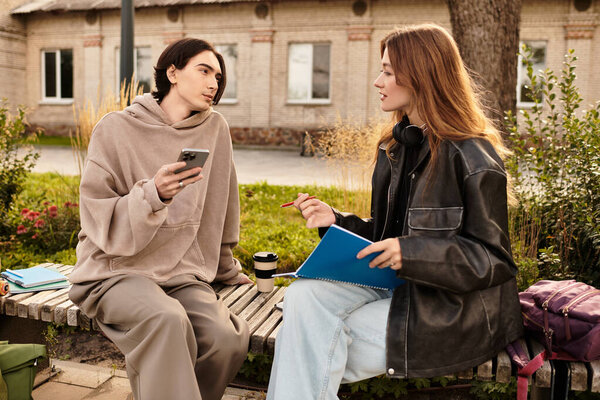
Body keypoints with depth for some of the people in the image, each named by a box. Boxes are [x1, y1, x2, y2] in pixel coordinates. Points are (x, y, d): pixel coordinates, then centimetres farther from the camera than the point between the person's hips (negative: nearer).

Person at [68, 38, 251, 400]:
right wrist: (153, 194, -22)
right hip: (116, 271, -3)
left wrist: (229, 271, 25)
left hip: (183, 274, 4)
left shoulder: (215, 129, 6)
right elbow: (100, 224, -5)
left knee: (229, 340, -24)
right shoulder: (117, 129, -2)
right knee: (166, 320, -35)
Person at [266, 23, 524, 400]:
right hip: (394, 284, 7)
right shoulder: (395, 148, 11)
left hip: (453, 308, -7)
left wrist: (412, 253, -25)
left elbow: (494, 262, -12)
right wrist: (335, 220, -1)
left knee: (318, 346, -19)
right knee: (304, 295, -19)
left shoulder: (473, 159, -13)